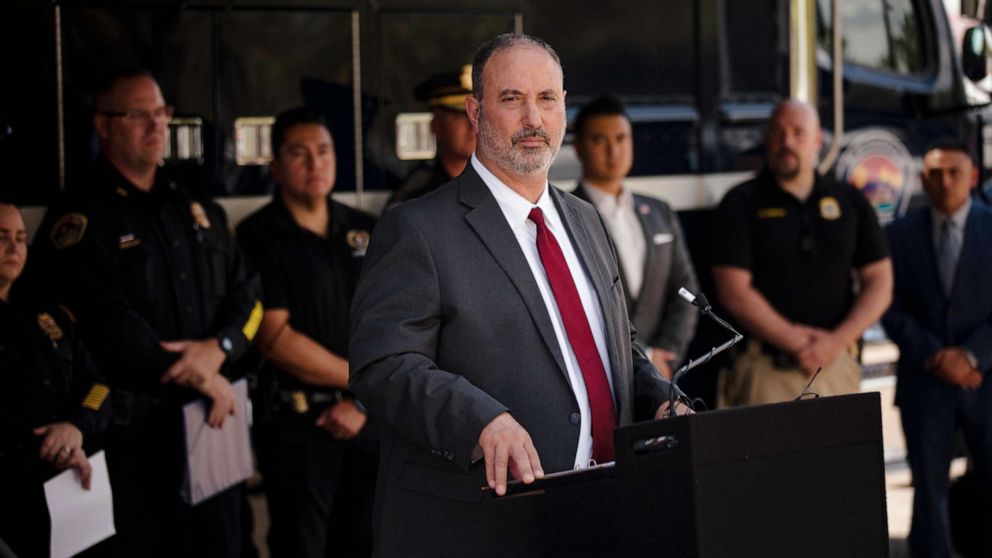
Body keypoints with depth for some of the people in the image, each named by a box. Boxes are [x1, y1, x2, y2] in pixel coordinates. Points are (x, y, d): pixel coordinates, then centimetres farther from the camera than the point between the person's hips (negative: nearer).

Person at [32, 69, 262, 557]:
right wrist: (201, 382, -13)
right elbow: (108, 325, -15)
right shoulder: (79, 219, -5)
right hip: (134, 430, -6)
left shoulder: (199, 211, 17)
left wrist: (217, 348, -10)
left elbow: (246, 296, 12)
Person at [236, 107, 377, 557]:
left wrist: (364, 401, -7)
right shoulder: (258, 237, -6)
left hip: (371, 418, 4)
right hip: (297, 422, -4)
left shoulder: (366, 233, 9)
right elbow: (276, 339, -13)